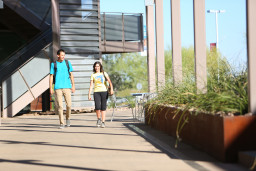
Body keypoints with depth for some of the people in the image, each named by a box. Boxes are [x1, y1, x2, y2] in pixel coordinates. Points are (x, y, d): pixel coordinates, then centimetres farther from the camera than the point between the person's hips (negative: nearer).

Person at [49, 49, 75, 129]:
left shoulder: (67, 63, 10)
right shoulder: (54, 64, 6)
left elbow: (71, 74, 13)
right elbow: (51, 76, 7)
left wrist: (73, 85, 6)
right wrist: (51, 88, 0)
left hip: (67, 87, 1)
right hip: (58, 87, -1)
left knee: (69, 105, -3)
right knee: (60, 106, -4)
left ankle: (68, 118, 23)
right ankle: (61, 123, 1)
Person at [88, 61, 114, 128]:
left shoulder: (104, 74, 9)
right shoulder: (93, 75, 12)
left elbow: (109, 81, -3)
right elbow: (91, 85, 9)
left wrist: (111, 89, -19)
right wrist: (89, 94, 2)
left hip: (104, 91, 0)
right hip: (96, 92, 0)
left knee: (103, 107, -2)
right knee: (97, 107, -15)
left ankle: (103, 122, 3)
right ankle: (98, 119, 7)